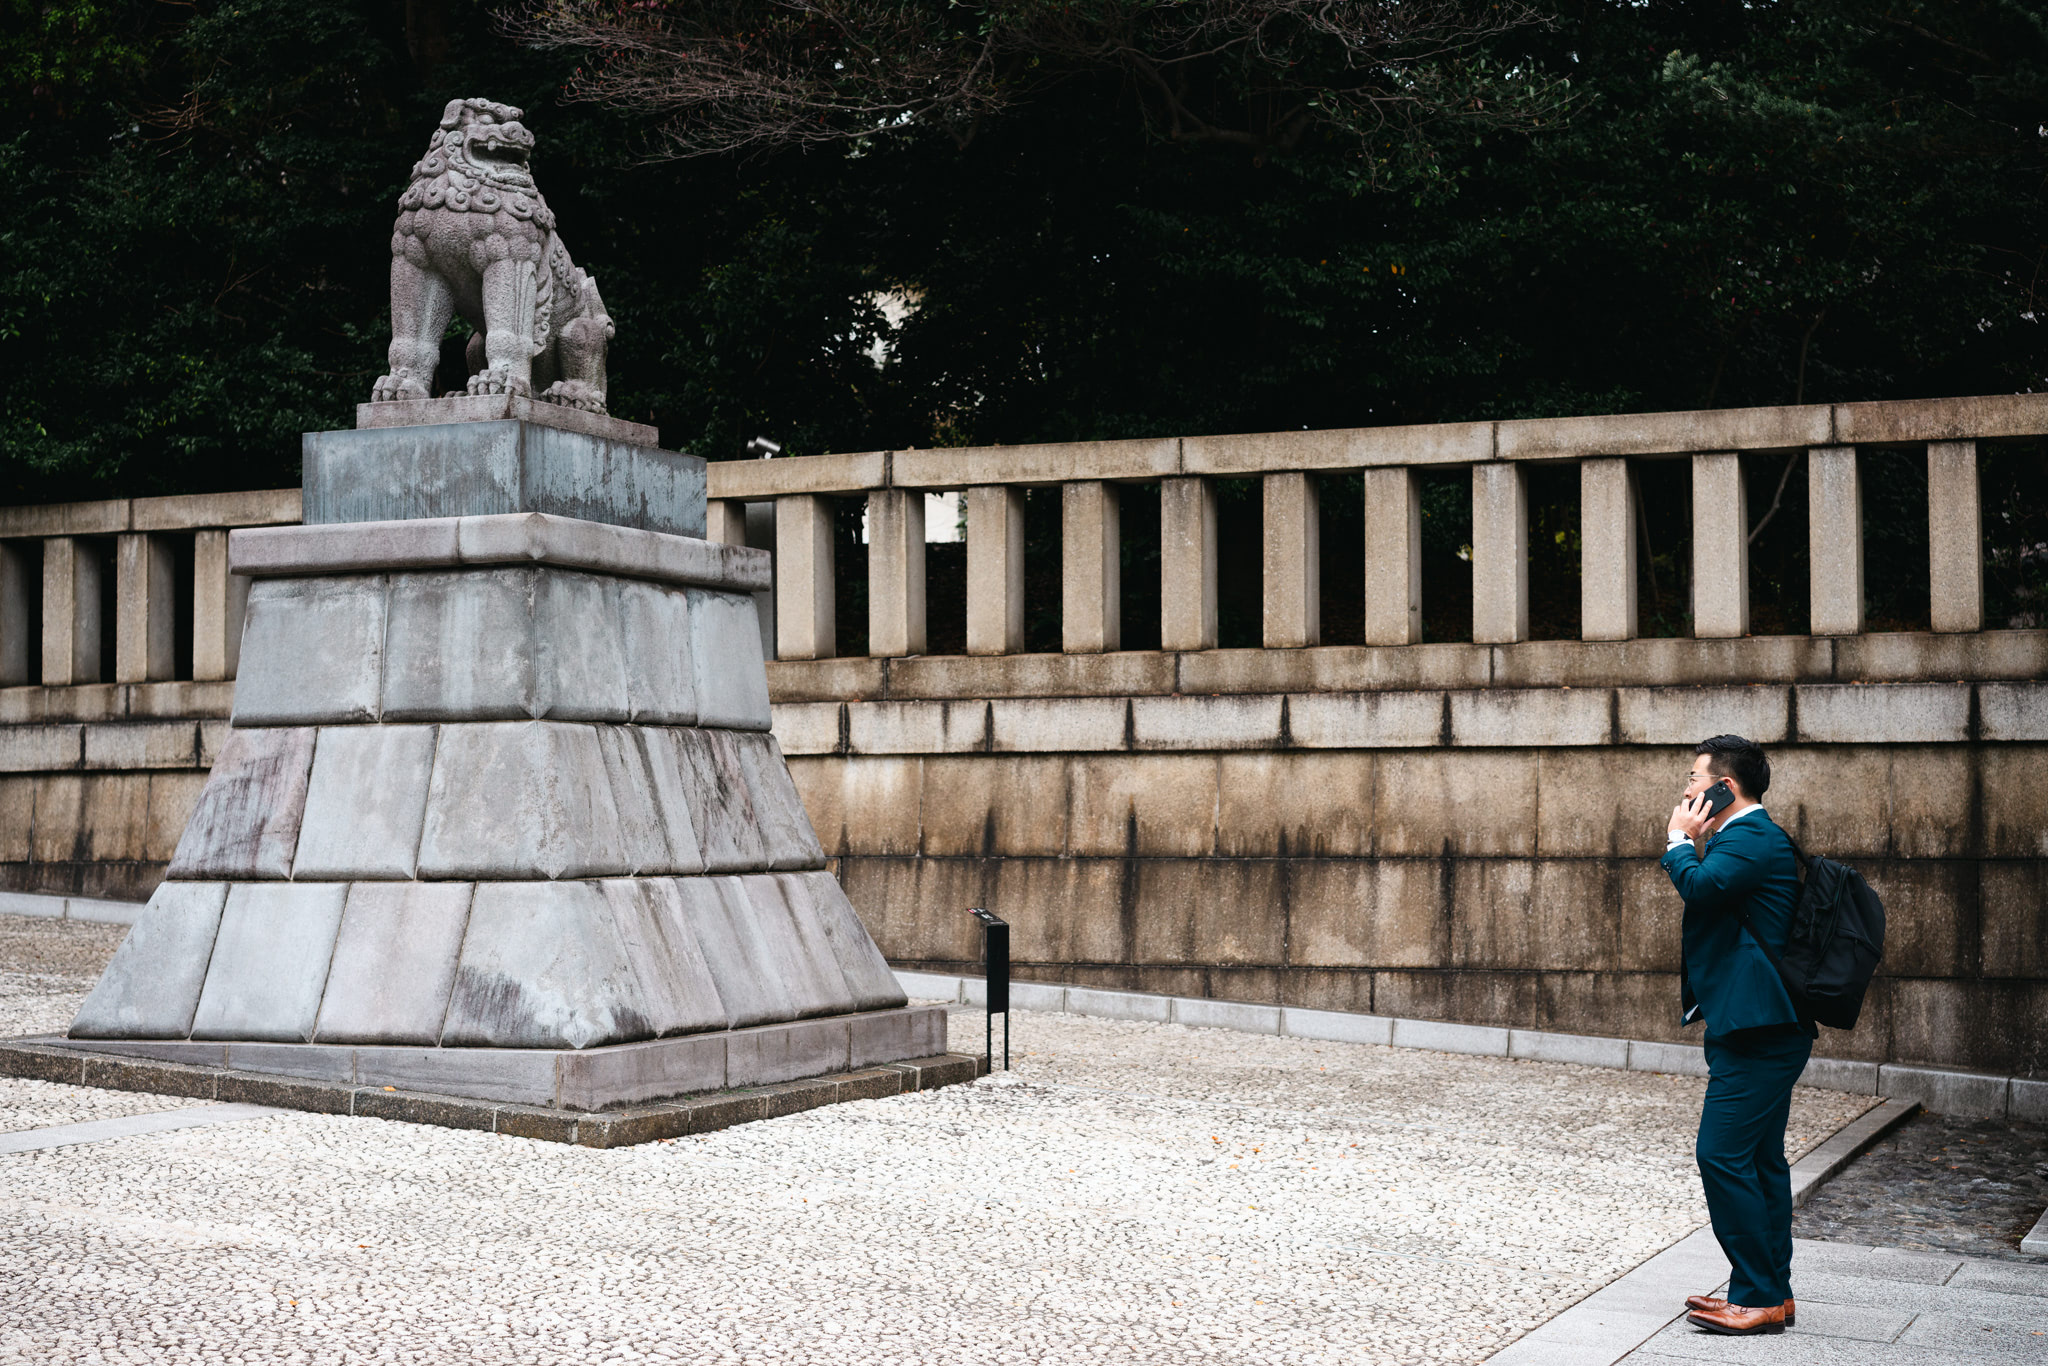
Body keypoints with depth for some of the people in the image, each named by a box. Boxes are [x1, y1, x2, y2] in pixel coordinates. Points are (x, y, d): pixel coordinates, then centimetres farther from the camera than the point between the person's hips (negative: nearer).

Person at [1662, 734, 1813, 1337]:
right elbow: (1711, 899, 23)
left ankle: (1758, 1298, -6)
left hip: (1759, 1032, -11)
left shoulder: (1752, 837, -14)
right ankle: (1773, 1293, 20)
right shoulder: (1750, 836, 19)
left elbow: (1701, 887, -29)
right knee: (1759, 1159, 14)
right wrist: (1693, 844, 11)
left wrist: (1680, 840, -10)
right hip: (1759, 1029, 11)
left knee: (1723, 1155, -11)